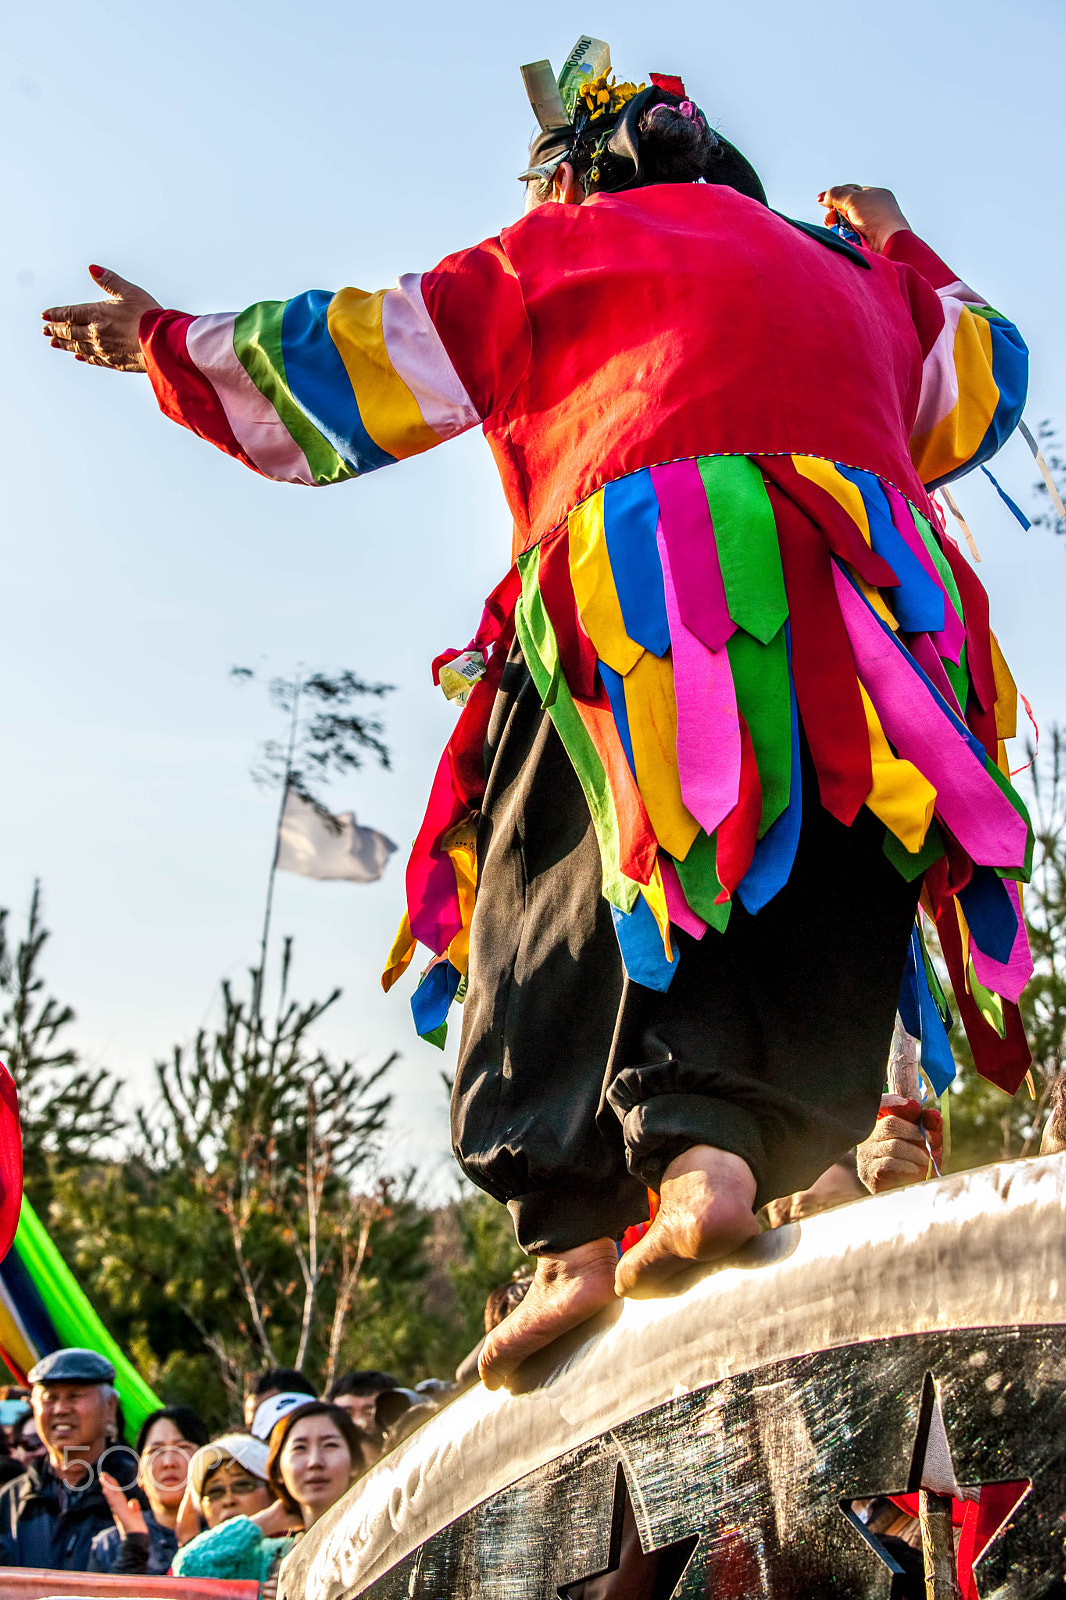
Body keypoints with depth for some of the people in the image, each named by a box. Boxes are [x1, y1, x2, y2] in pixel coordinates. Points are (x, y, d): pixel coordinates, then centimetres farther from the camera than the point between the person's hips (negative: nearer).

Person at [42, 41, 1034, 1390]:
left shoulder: (561, 247, 21)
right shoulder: (839, 265, 32)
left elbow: (357, 358, 22)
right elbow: (977, 389, 45)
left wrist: (169, 345, 35)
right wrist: (901, 255, 58)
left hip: (644, 573, -4)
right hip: (845, 624, 4)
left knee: (565, 904, -4)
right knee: (788, 900, -3)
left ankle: (581, 1234, -17)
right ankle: (718, 1146, -29)